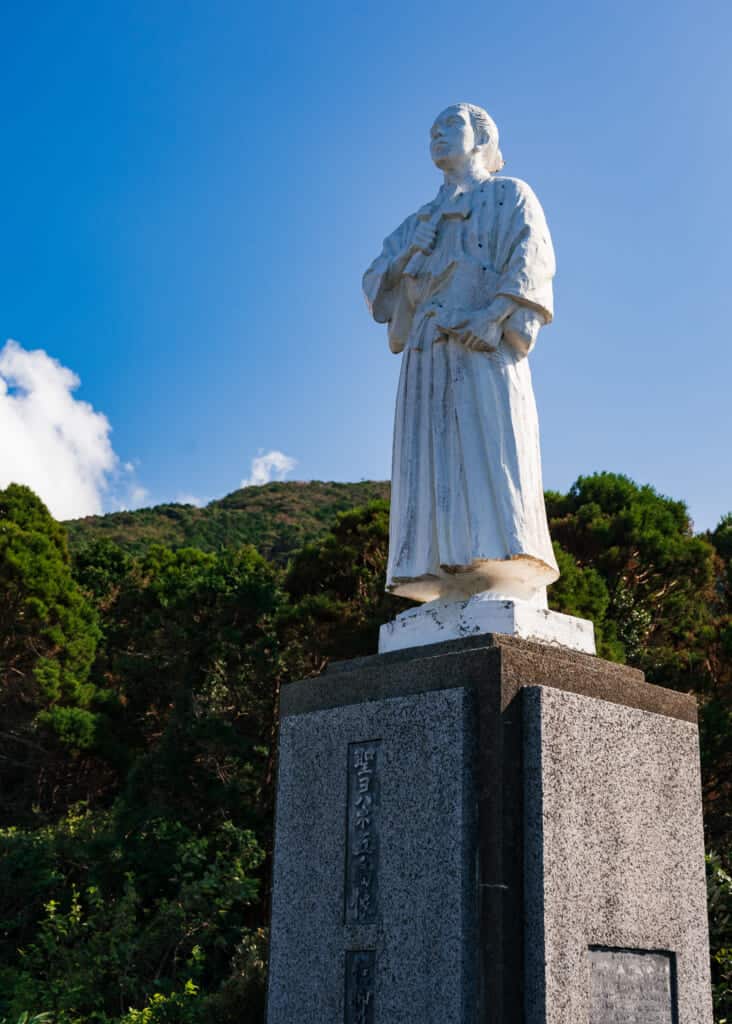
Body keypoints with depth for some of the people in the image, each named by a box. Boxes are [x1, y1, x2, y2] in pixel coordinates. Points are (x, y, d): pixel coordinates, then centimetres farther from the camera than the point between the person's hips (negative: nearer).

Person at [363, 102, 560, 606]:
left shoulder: (510, 195, 16)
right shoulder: (423, 219, 31)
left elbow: (532, 257, -2)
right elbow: (378, 283, 21)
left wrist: (495, 313, -19)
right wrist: (410, 249, 1)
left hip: (485, 345, -5)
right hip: (431, 351, 5)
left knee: (489, 452, -20)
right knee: (437, 465, -10)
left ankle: (515, 597, -28)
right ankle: (456, 604, -17)